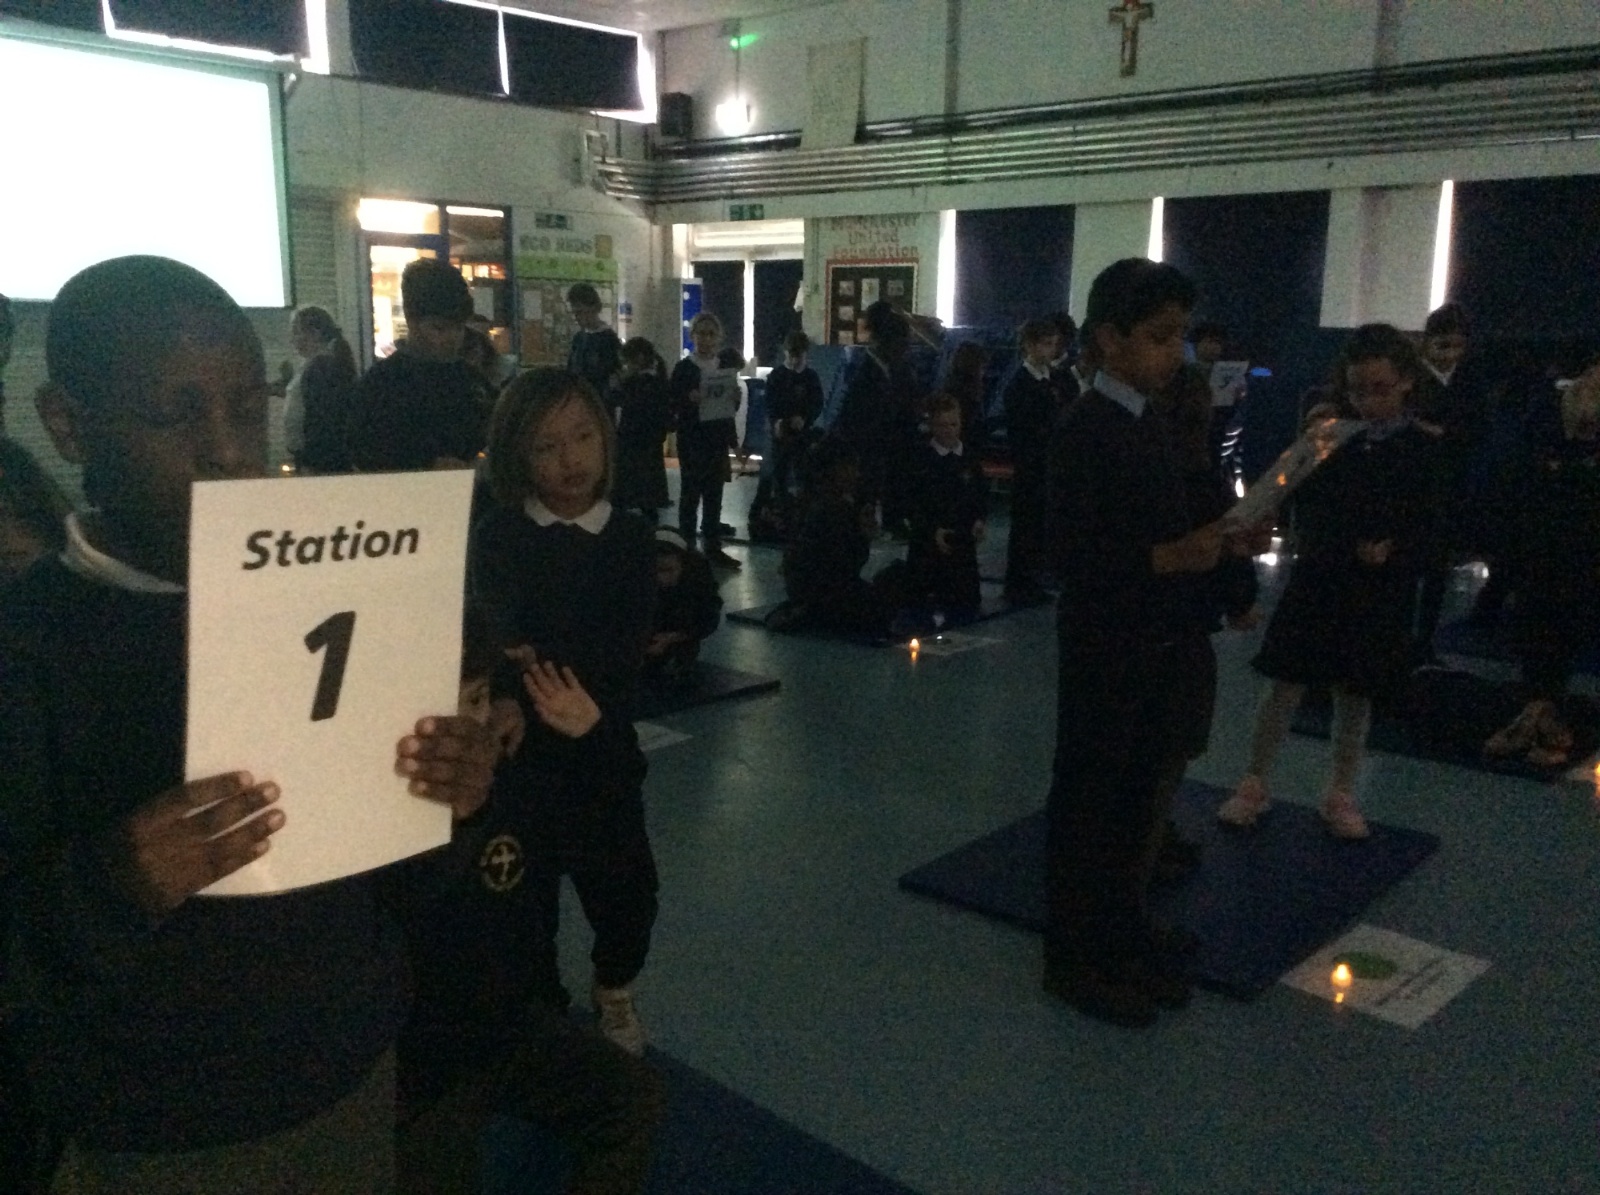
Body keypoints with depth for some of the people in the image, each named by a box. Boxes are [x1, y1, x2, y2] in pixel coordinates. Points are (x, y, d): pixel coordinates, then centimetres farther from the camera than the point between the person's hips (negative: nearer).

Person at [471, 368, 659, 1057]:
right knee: (525, 899, 7)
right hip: (517, 755, -2)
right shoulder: (497, 538, -5)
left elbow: (625, 654, -11)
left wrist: (543, 658, -26)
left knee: (626, 889, 8)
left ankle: (613, 993, 41)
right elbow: (501, 644, -16)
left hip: (604, 756, 2)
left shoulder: (628, 538, 0)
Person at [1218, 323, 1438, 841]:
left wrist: (1393, 550, -18)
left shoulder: (1424, 450, -2)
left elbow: (1429, 527, -2)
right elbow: (1305, 509, 0)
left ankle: (1341, 793, 26)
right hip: (1315, 583, 0)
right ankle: (1254, 784, 16)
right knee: (1286, 686, 4)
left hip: (1379, 597, 0)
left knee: (1356, 694, 11)